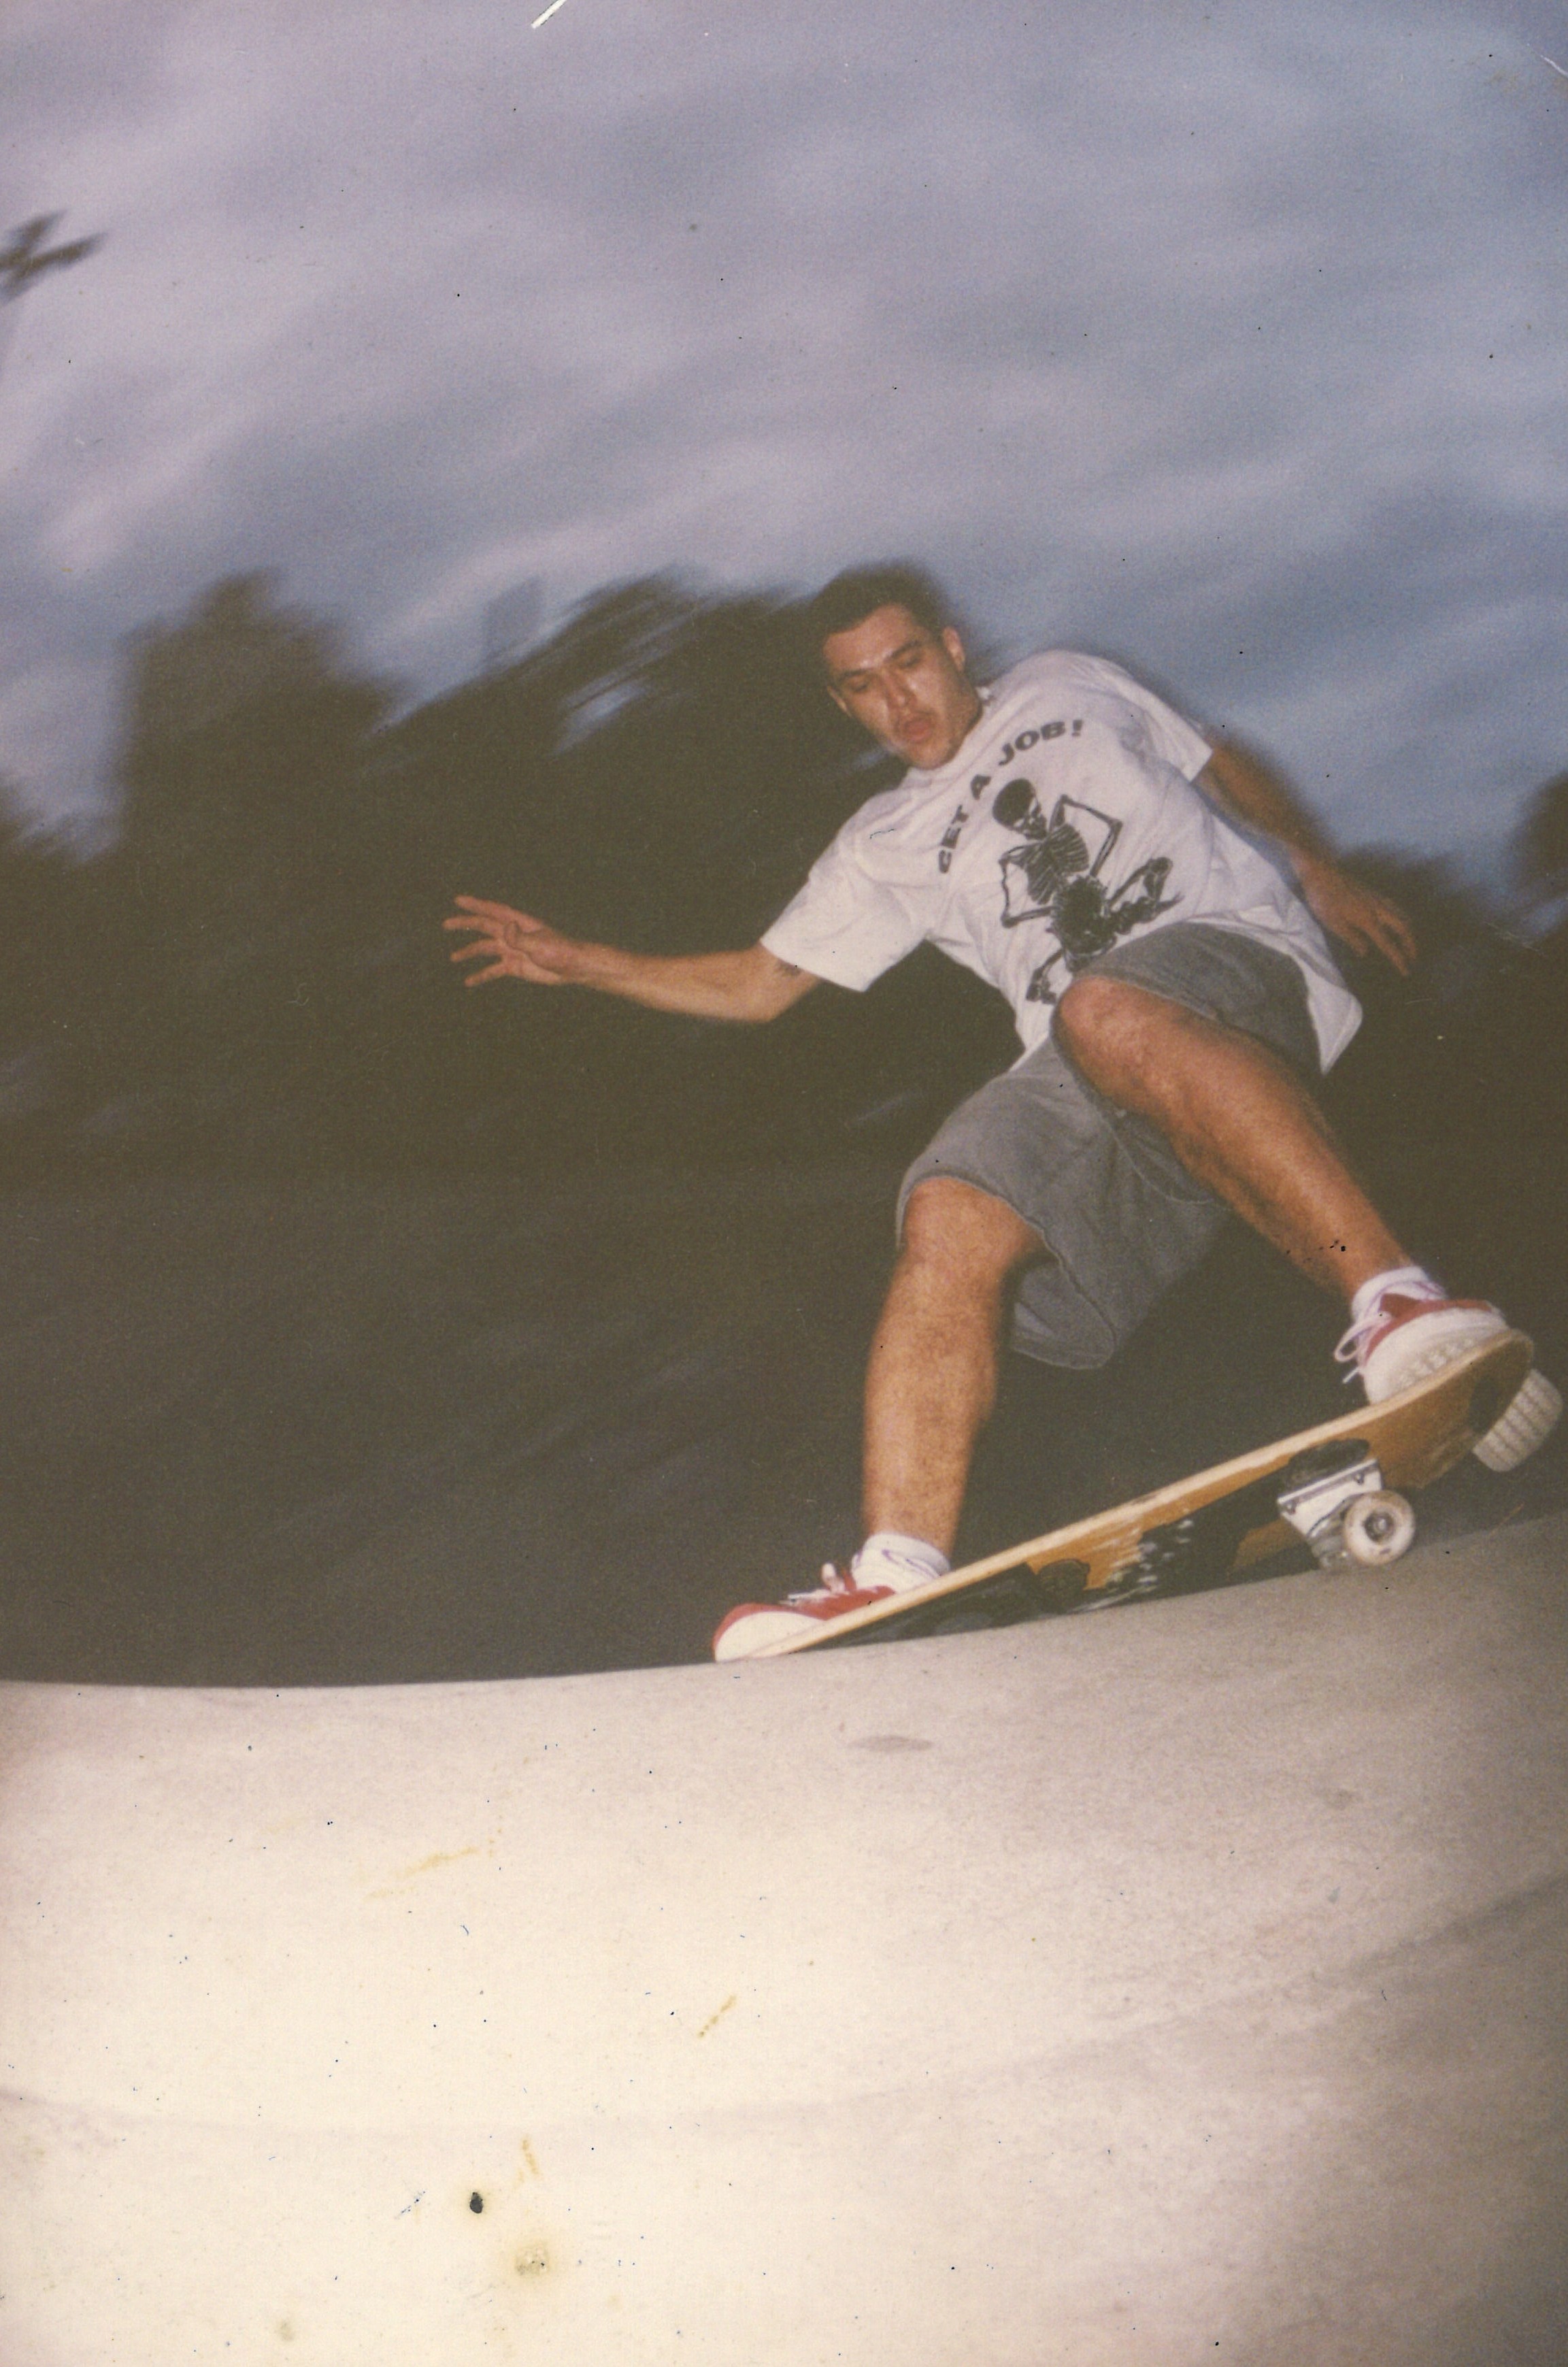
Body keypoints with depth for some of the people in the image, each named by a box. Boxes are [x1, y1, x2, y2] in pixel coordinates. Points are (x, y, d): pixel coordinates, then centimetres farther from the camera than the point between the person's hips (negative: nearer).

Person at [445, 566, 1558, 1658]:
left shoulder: (1069, 686, 25)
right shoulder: (883, 850, 26)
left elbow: (1225, 768, 30)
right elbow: (758, 984, 27)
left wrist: (1322, 870, 14)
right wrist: (577, 962, 20)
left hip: (1243, 948, -4)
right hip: (1093, 1075, 4)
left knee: (1110, 1018, -39)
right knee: (953, 1217, -23)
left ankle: (1399, 1302, -48)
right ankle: (902, 1571, -31)